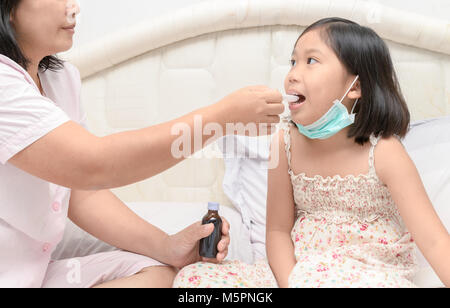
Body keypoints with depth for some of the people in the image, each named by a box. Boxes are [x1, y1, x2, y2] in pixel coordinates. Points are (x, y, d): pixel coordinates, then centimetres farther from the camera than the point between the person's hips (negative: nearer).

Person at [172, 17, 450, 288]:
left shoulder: (383, 152, -12)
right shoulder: (286, 141, -2)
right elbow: (278, 230, 0)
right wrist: (289, 281, -16)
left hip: (370, 276, -4)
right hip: (299, 270, 5)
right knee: (192, 278, -13)